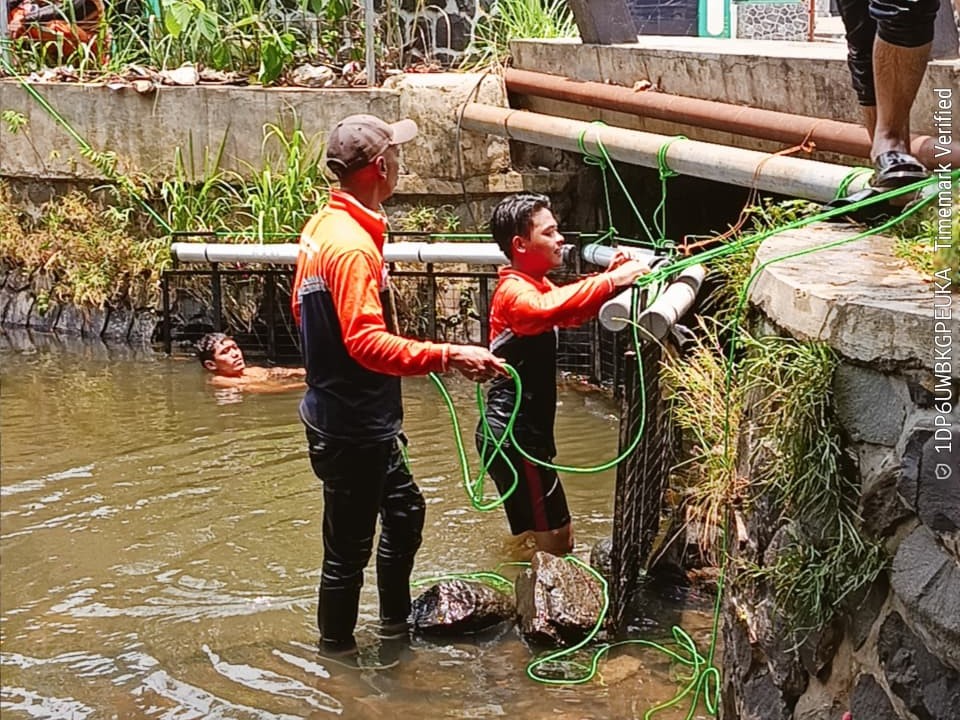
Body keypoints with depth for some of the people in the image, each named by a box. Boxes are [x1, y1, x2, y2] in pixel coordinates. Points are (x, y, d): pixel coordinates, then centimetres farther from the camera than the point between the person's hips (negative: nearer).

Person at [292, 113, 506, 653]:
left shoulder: (323, 226, 6)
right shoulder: (353, 245, -26)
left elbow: (304, 310, 17)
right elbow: (367, 342, -34)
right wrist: (447, 357, -38)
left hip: (359, 422, 11)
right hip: (353, 430, -11)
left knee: (404, 509, 26)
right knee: (349, 547, 3)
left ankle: (396, 620, 41)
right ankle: (336, 650, 17)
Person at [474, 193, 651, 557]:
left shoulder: (536, 286, 16)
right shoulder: (514, 291, -16)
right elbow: (548, 309, -38)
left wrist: (608, 278, 2)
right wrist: (610, 281, -38)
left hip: (523, 433, 10)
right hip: (512, 435, -10)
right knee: (554, 541, -8)